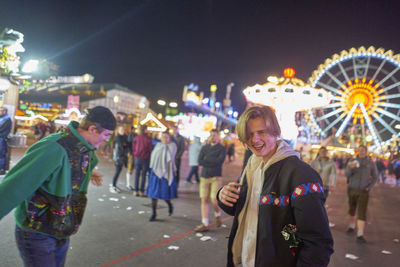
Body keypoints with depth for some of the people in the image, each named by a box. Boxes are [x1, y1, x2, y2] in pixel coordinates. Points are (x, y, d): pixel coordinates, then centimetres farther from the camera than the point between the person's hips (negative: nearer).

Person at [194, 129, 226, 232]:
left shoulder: (222, 148, 4)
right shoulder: (204, 148, 13)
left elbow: (220, 160, -13)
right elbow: (200, 161, 0)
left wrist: (207, 159, -6)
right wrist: (213, 162, -9)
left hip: (215, 177, -3)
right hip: (204, 177, 3)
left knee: (214, 200, -8)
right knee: (204, 200, 1)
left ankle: (217, 216, 23)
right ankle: (205, 224, 8)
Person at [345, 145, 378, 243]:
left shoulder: (371, 164, -2)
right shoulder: (352, 161, -1)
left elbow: (375, 177, 7)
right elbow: (346, 174, -9)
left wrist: (369, 187, -6)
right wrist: (350, 168, -30)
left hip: (363, 191, -2)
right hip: (352, 189, 2)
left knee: (362, 213, -8)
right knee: (352, 210, 17)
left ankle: (360, 235, -10)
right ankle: (352, 226, 39)